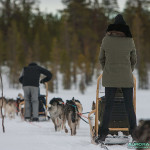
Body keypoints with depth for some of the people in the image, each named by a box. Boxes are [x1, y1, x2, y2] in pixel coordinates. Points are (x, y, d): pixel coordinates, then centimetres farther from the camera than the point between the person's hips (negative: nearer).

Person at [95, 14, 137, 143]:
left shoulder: (106, 40, -4)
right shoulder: (130, 41, -5)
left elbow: (101, 59, 8)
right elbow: (134, 60, 7)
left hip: (110, 79, 1)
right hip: (127, 79, -1)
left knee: (108, 106, 4)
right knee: (129, 106, 6)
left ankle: (103, 134, 0)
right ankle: (134, 132, 9)